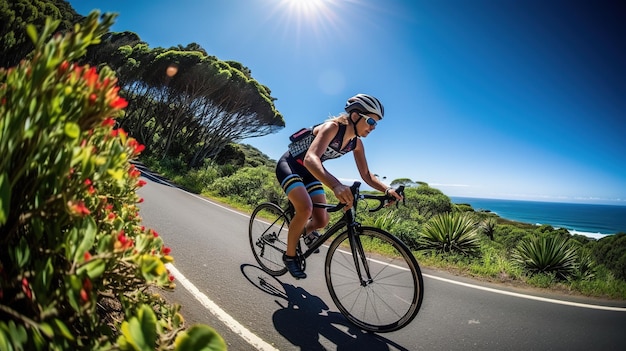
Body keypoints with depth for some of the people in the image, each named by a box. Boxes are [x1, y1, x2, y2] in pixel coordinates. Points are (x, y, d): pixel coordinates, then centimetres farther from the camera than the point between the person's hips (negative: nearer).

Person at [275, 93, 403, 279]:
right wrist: (336, 185, -64)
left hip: (308, 172, 7)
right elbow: (310, 159, -47)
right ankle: (290, 255, -5)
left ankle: (306, 231, 35)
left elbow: (366, 175, -1)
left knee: (322, 221, -3)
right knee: (305, 208, -30)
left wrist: (387, 189, -22)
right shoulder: (332, 127, -30)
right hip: (289, 165, -7)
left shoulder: (356, 143, -7)